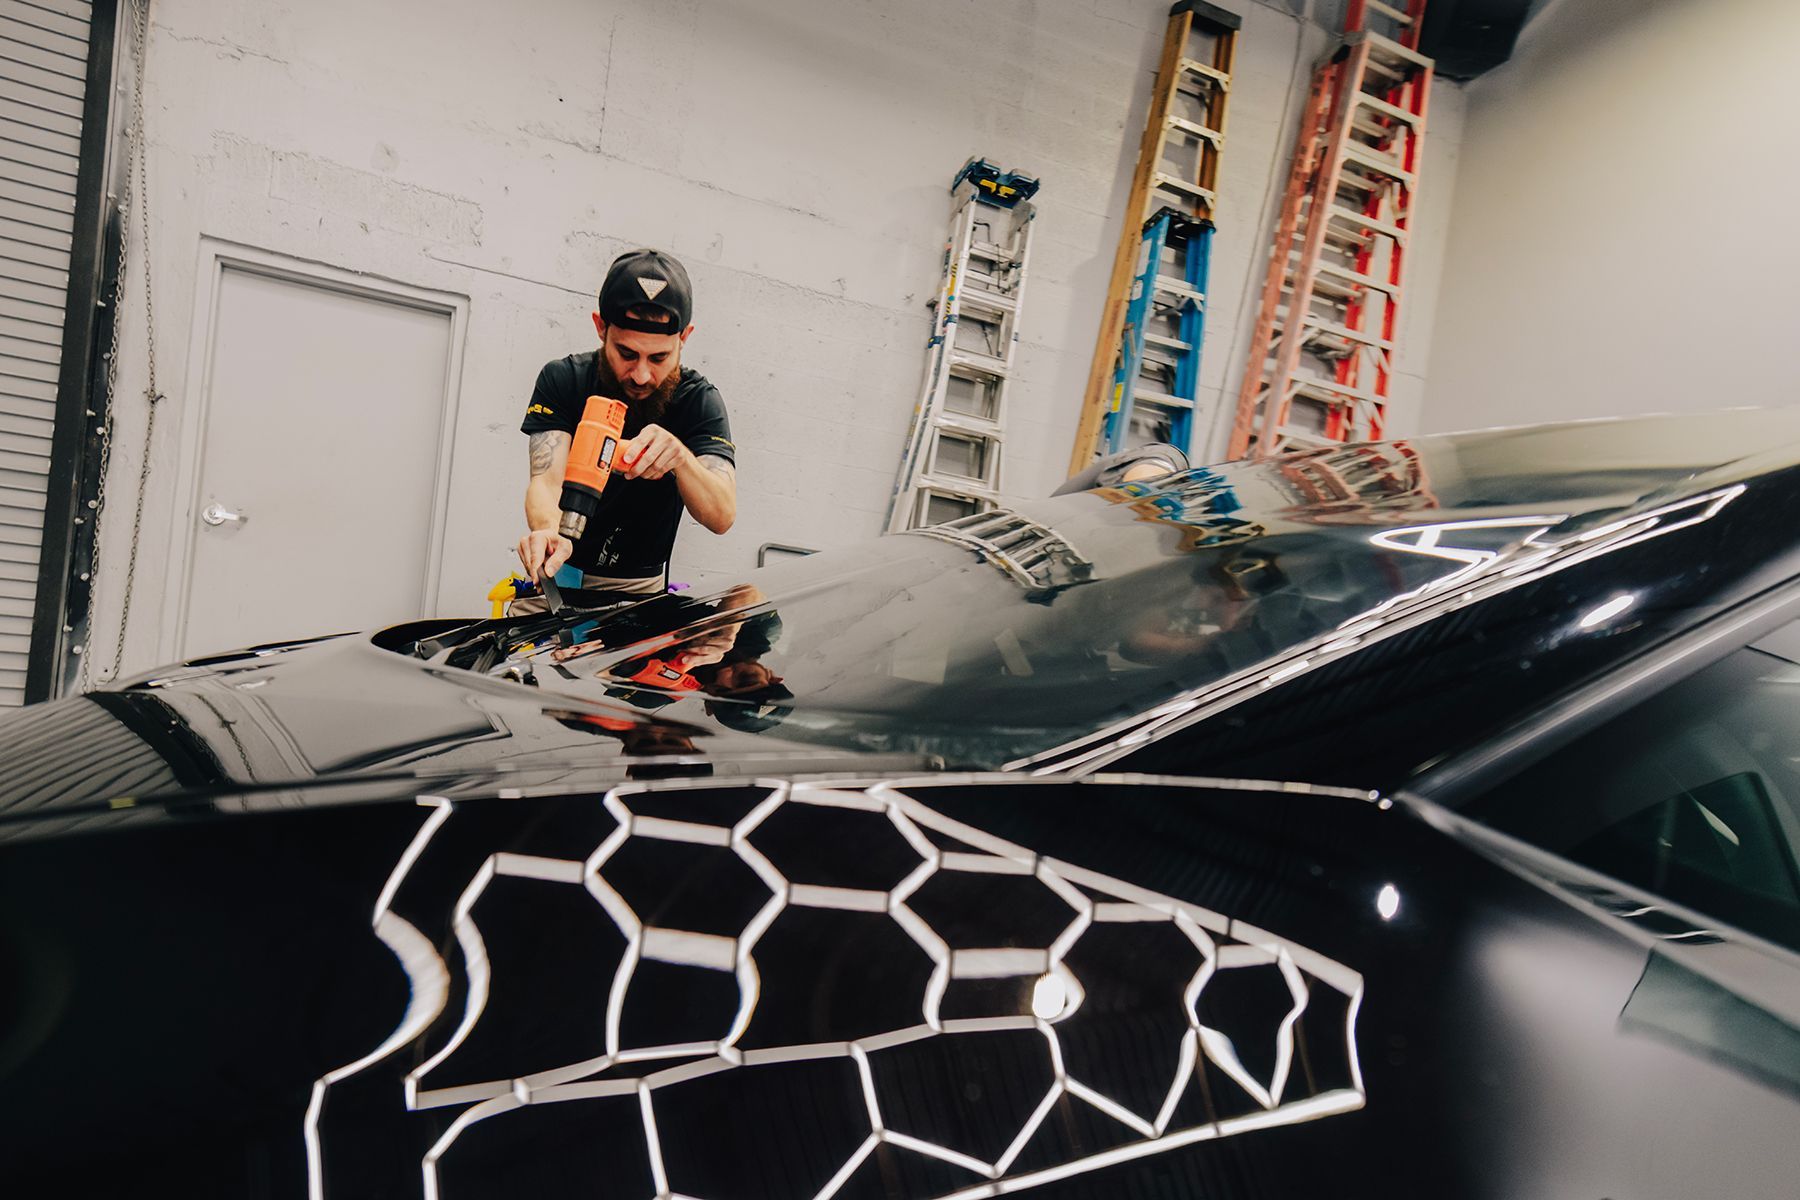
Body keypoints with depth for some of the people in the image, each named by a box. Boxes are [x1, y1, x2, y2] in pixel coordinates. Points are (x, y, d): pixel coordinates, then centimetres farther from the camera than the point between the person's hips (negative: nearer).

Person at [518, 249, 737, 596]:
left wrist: (680, 456, -41)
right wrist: (548, 532, -41)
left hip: (639, 587, -1)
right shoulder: (562, 379, -8)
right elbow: (546, 480, -19)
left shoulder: (698, 400, -12)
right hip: (557, 572, 1)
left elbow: (722, 517, -22)